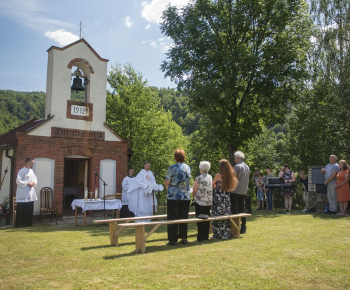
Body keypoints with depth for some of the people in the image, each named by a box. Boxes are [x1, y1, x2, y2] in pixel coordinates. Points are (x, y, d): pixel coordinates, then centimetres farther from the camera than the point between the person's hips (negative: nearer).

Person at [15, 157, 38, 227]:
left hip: (31, 194, 8)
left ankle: (28, 223, 19)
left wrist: (33, 183, -4)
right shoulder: (22, 171, -9)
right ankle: (19, 224, 4)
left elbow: (35, 179, 18)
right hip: (23, 194, -8)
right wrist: (27, 183, -17)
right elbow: (18, 181, -17)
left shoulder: (31, 171, 15)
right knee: (21, 209, -4)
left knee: (30, 209, 11)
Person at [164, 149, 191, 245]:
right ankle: (184, 238, 17)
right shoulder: (188, 168, 5)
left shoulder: (172, 168, -10)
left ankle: (173, 240, 6)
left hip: (173, 197, -4)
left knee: (173, 219, 3)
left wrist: (169, 188, 14)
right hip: (185, 197, 4)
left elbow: (166, 183, -6)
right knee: (184, 218, 12)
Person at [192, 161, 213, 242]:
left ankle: (200, 237, 6)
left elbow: (194, 191, -9)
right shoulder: (210, 177, 2)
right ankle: (206, 236, 20)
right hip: (209, 202, 5)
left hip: (200, 202, -5)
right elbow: (211, 189, 10)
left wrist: (194, 198, 9)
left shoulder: (198, 178, -15)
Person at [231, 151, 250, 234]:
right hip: (244, 192, 8)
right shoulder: (247, 167, 11)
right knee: (242, 210, 12)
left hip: (236, 191, -8)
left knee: (234, 210, -2)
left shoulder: (237, 166, -14)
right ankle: (243, 228, 17)